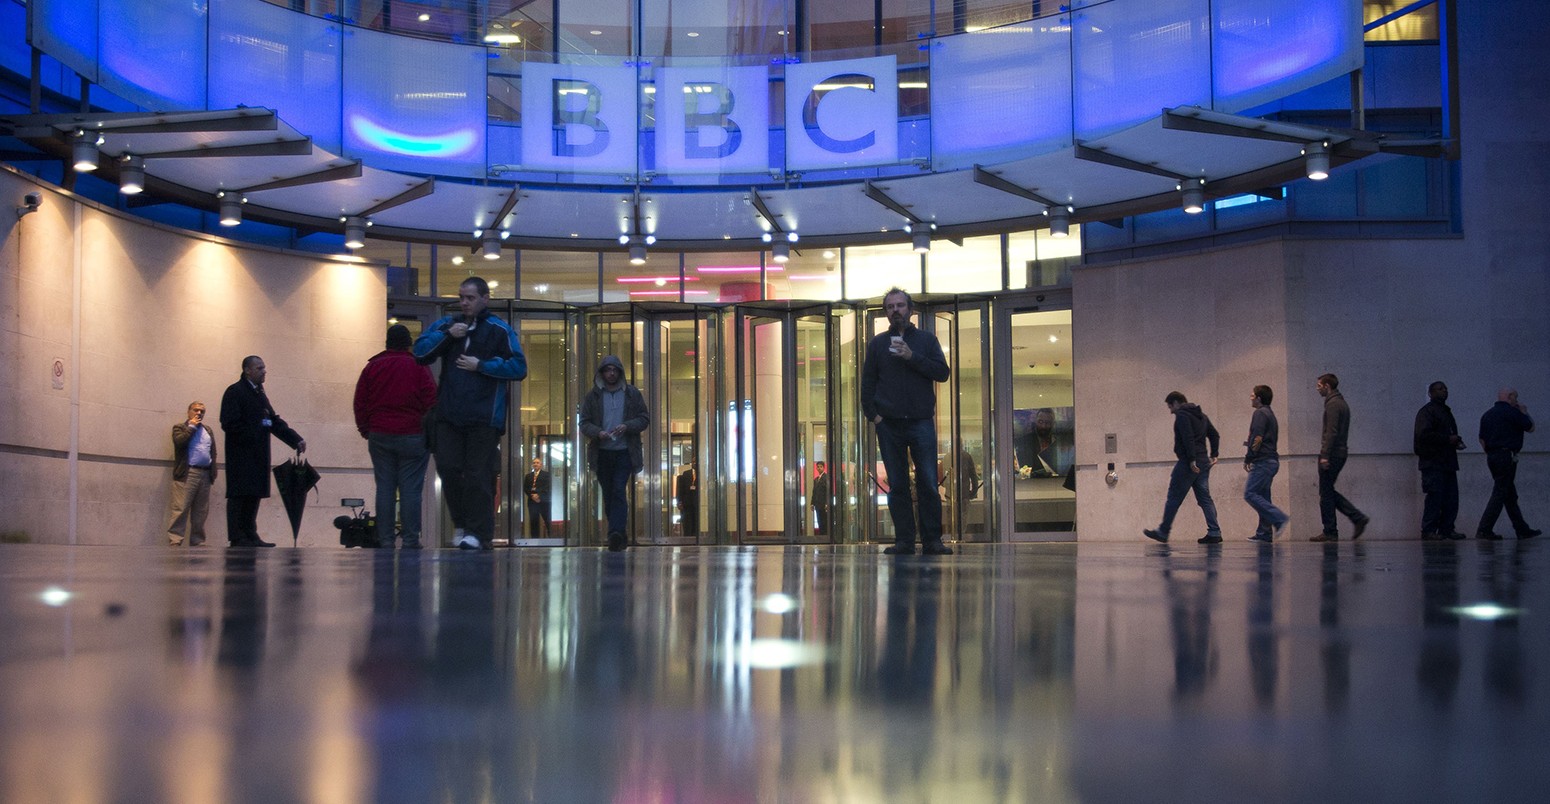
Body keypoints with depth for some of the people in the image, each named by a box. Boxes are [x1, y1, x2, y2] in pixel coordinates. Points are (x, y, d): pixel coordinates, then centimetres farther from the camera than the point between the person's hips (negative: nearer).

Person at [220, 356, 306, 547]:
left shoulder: (259, 394, 18)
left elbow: (275, 422, 16)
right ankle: (237, 538, -6)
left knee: (254, 495, 8)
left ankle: (250, 535, 12)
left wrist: (296, 440, 6)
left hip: (257, 456, 8)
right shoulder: (235, 392, -7)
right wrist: (256, 429, -18)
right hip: (241, 454, -8)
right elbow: (229, 423, -15)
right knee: (239, 495, -7)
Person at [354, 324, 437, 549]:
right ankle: (410, 540, -5)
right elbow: (431, 401, -6)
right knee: (410, 489, -2)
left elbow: (360, 403, 8)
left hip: (380, 437, 3)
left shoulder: (372, 367, 7)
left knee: (384, 488, 5)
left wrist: (365, 430, 16)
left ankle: (385, 540, 3)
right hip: (413, 437, -3)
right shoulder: (418, 367, -3)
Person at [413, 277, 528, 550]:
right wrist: (446, 335, -7)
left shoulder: (499, 330, 1)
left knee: (478, 475, -4)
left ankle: (478, 532, 1)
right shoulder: (446, 324, 15)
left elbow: (519, 367, -6)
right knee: (448, 468, 0)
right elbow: (420, 351, 6)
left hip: (484, 417, -4)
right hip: (449, 414, 4)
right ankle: (460, 524, 17)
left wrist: (481, 366, -10)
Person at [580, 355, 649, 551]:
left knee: (619, 491, -16)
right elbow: (584, 424, 6)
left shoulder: (632, 394, 6)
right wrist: (598, 432, -16)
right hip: (602, 453, 2)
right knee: (608, 495, 6)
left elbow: (644, 419, 6)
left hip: (625, 452, -2)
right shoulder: (592, 396, 7)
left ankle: (616, 532, -26)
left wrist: (627, 426, -13)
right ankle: (620, 535, 16)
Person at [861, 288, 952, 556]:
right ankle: (904, 541, 4)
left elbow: (943, 372, -2)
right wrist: (872, 414, -1)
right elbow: (867, 382, 11)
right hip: (889, 424, 1)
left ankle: (932, 540, -3)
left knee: (928, 484, -6)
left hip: (921, 422, -1)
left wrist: (912, 357, -11)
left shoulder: (926, 340, 9)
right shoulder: (878, 343, 12)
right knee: (897, 485, 1)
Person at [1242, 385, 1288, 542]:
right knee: (1262, 496, 9)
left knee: (1250, 494, -13)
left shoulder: (1260, 413, -9)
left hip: (1263, 462, -10)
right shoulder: (1270, 414, 22)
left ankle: (1279, 518, -21)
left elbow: (1257, 438, -17)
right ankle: (1264, 533, 6)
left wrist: (1248, 459, -11)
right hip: (1271, 460, 10)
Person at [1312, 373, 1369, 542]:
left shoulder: (1332, 404, -12)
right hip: (1341, 453, 10)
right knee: (1328, 492, 14)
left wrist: (1325, 455, -22)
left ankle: (1330, 532, 0)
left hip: (1332, 454, -10)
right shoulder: (1342, 403, 19)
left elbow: (1331, 432, -21)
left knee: (1326, 493, -3)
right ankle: (1358, 518, 6)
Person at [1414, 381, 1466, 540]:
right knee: (1435, 496, -10)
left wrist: (1456, 441, 10)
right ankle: (1428, 530, -7)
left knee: (1451, 497, 5)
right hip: (1433, 462, -9)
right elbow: (1424, 435, -18)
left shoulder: (1446, 411, 23)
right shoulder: (1426, 411, -6)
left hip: (1447, 461, 9)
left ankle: (1447, 529, 9)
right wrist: (1448, 439, -18)